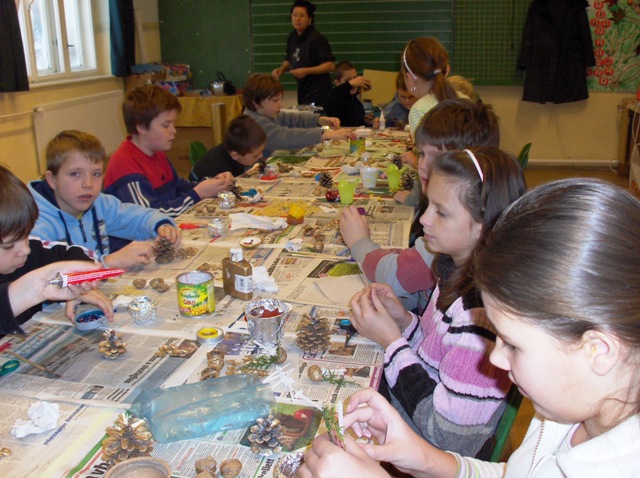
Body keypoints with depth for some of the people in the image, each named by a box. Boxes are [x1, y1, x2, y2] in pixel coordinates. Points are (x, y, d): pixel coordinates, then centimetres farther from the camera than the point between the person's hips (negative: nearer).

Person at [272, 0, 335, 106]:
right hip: (303, 91, 7)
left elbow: (330, 65, -17)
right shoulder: (292, 37, 9)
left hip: (318, 92, -7)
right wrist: (281, 69, 2)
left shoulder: (317, 39, -14)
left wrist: (306, 71, -25)